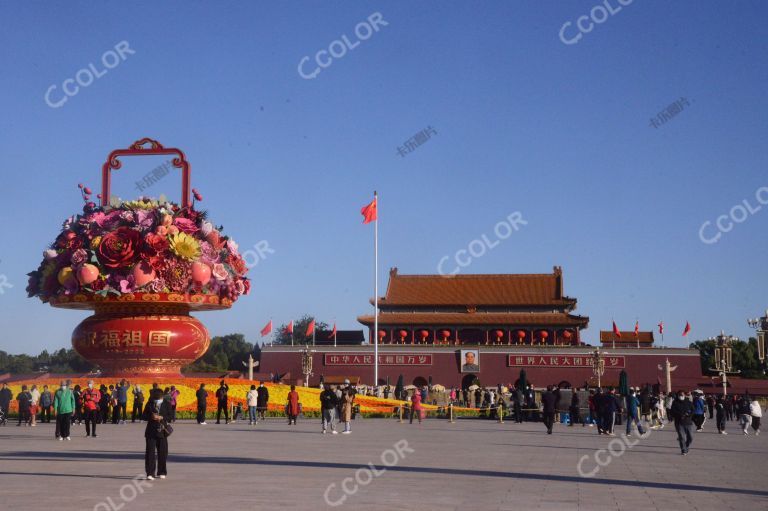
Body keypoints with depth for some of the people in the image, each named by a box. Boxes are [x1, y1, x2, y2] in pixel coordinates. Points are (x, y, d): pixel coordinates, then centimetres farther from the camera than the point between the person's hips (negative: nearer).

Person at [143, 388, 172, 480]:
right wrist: (151, 417, -16)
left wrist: (161, 417, -18)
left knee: (162, 452, 6)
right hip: (151, 431, 0)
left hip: (162, 431, 0)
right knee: (150, 452, -7)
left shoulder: (167, 404, 2)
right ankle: (150, 473, -7)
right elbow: (145, 416, 4)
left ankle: (161, 472, 20)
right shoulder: (149, 403, 4)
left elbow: (170, 417, -1)